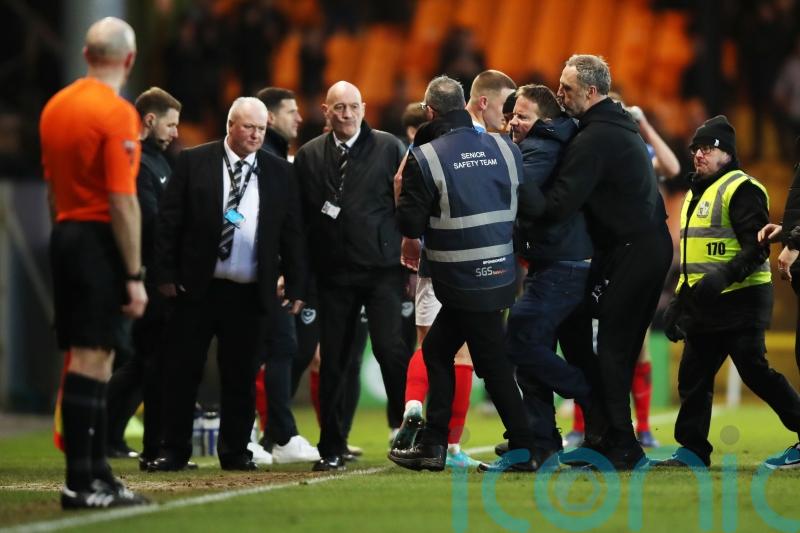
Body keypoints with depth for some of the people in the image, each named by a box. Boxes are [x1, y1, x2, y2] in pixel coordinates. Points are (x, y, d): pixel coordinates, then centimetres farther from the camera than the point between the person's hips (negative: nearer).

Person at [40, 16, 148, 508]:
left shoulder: (56, 106, 11)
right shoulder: (117, 114, -14)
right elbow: (122, 201, -17)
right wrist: (134, 275, -15)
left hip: (65, 234, 8)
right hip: (100, 242, -8)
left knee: (96, 358, 12)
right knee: (89, 359, -8)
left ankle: (98, 473, 16)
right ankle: (80, 483, -9)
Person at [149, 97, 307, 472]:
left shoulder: (279, 173, 6)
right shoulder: (194, 163, 0)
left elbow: (292, 233, 8)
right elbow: (170, 221, 0)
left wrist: (296, 287, 4)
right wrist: (166, 274, -5)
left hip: (249, 294, 2)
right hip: (197, 287, -2)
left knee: (240, 377, 6)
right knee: (182, 371, 1)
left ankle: (235, 452, 15)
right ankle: (173, 451, 7)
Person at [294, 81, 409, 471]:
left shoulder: (388, 148, 3)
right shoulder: (308, 156, 8)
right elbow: (300, 217, 8)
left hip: (382, 267, -2)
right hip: (333, 273, 2)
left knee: (389, 346, -15)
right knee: (332, 360, 3)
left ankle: (404, 422, 6)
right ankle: (332, 448, 10)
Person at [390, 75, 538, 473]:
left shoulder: (424, 159, -13)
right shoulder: (506, 149, 3)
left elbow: (410, 225, -12)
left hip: (464, 282, -6)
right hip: (502, 273, 6)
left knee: (493, 364, -1)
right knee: (436, 349, 18)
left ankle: (523, 450, -1)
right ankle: (432, 445, 19)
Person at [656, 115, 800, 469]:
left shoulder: (741, 190, -10)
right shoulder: (696, 194, 20)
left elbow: (756, 248, -18)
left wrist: (724, 276, -30)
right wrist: (679, 301, 23)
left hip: (740, 301, -9)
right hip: (704, 306, 9)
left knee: (755, 371, -10)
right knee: (693, 377, 6)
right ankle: (692, 450, 9)